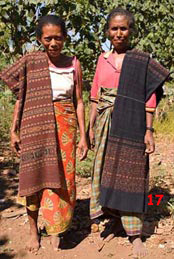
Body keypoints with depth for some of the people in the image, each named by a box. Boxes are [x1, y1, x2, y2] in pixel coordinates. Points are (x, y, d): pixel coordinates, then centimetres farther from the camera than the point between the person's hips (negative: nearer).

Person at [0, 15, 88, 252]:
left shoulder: (73, 65, 3)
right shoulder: (30, 62, -1)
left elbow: (79, 102, 6)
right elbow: (21, 98, 3)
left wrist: (83, 136, 2)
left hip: (65, 128, 1)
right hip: (36, 127, -1)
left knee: (62, 179, 3)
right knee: (35, 177, 4)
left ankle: (55, 228, 23)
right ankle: (33, 230, 22)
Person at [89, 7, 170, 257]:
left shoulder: (142, 61, -2)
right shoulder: (103, 59, 9)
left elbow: (149, 98, -4)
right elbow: (96, 96, 12)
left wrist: (149, 130, -10)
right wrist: (91, 127, 11)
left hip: (130, 126, -4)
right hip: (105, 124, 4)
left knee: (129, 175, 0)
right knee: (103, 171, 10)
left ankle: (135, 235, 12)